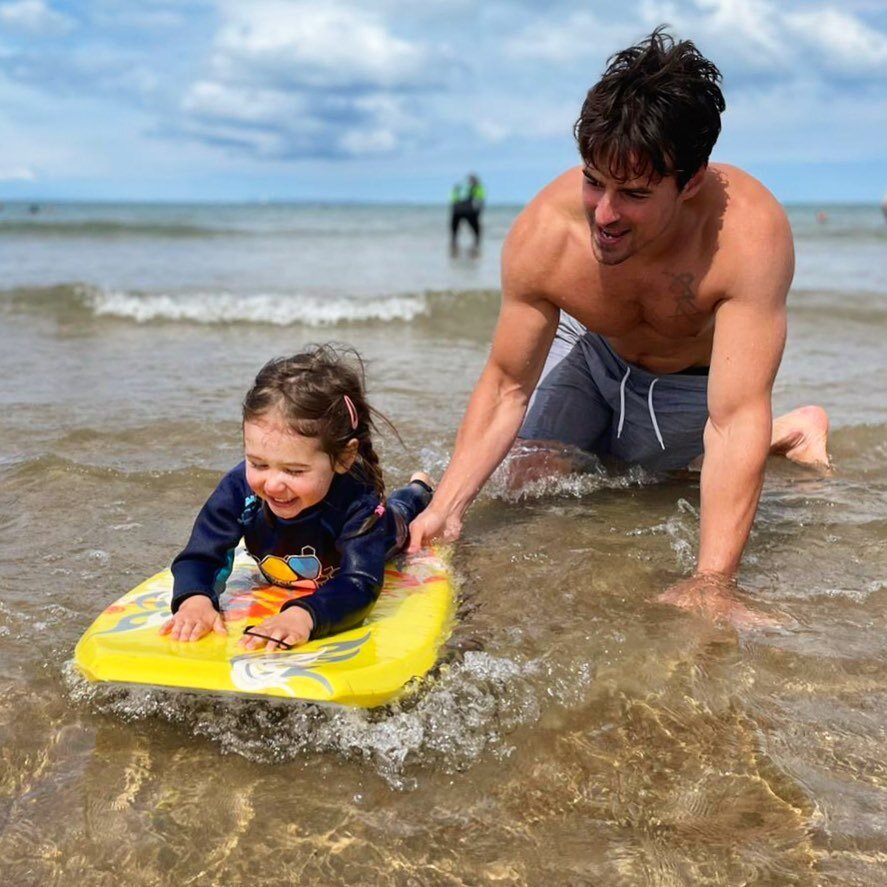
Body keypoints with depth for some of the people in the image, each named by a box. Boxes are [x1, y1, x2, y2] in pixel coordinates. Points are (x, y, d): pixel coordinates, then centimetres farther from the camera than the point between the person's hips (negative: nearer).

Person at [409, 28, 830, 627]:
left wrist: (712, 584, -50)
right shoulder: (543, 234, -34)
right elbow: (507, 385, -23)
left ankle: (791, 433, 23)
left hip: (692, 380, -3)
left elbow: (735, 420, -44)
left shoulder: (750, 234, -43)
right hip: (590, 351, 3)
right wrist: (446, 507, -34)